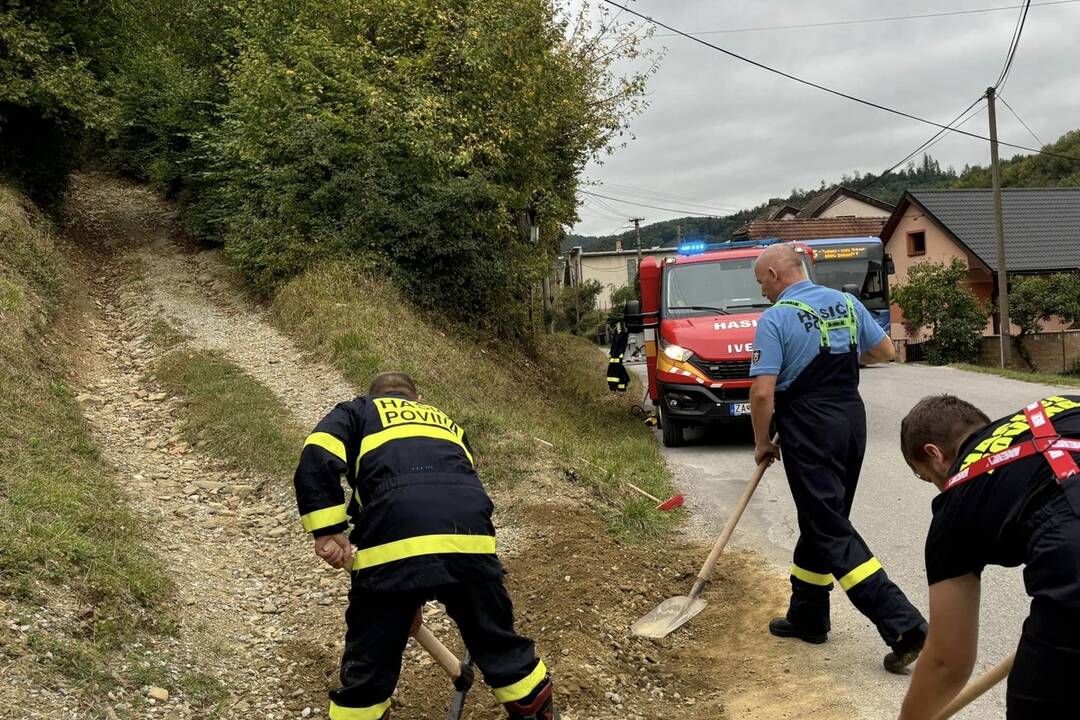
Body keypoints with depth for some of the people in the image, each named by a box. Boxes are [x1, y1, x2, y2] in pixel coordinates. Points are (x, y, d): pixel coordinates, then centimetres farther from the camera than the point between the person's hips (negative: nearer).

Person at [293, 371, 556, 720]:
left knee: (368, 664, 13)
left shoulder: (358, 411, 26)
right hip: (469, 536, 4)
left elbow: (317, 458, 4)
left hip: (392, 544, -3)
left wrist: (329, 530, 2)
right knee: (498, 641, 23)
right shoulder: (447, 423, 36)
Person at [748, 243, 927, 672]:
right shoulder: (847, 303, 7)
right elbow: (885, 351, 16)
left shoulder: (775, 319, -13)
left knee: (831, 530, -4)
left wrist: (762, 443, -3)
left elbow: (763, 392, -17)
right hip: (852, 418, 8)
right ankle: (807, 616, 29)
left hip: (808, 428, -7)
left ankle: (903, 624, -11)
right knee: (819, 520, 18)